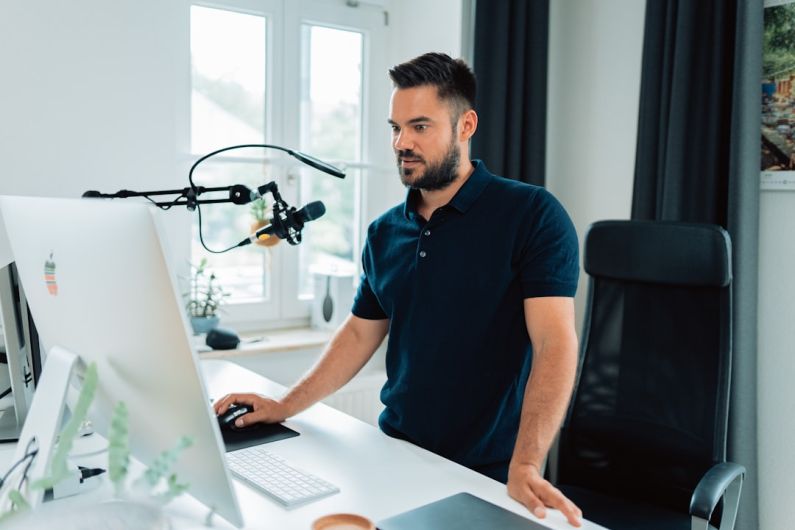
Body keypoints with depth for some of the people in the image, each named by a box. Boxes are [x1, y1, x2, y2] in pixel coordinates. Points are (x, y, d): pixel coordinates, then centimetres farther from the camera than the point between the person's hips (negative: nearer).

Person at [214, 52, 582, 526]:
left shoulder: (532, 214, -11)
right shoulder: (384, 232, 6)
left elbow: (555, 341, -18)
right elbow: (360, 333, 12)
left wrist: (526, 466, -28)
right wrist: (285, 406, 4)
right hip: (396, 455, 5)